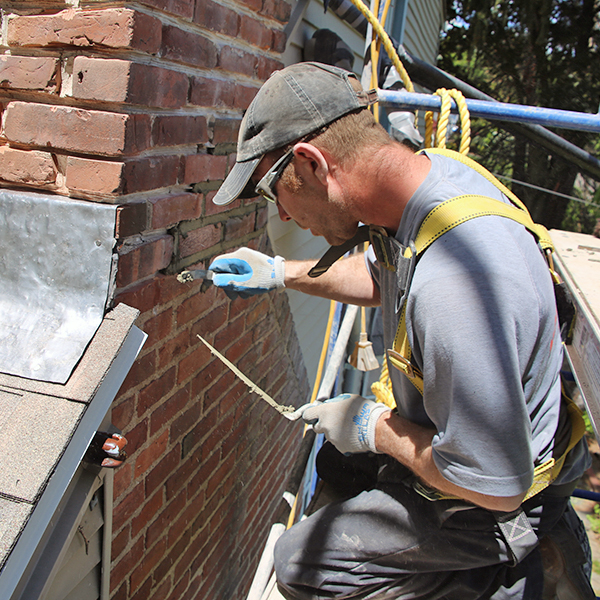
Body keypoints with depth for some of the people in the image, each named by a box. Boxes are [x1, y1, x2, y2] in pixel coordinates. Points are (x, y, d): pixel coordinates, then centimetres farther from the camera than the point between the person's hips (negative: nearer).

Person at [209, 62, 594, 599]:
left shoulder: (450, 284, -42)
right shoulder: (435, 169, -11)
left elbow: (496, 486, -32)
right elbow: (380, 275, 12)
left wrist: (373, 427, -18)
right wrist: (282, 273, 8)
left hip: (502, 509, -8)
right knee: (334, 460, 27)